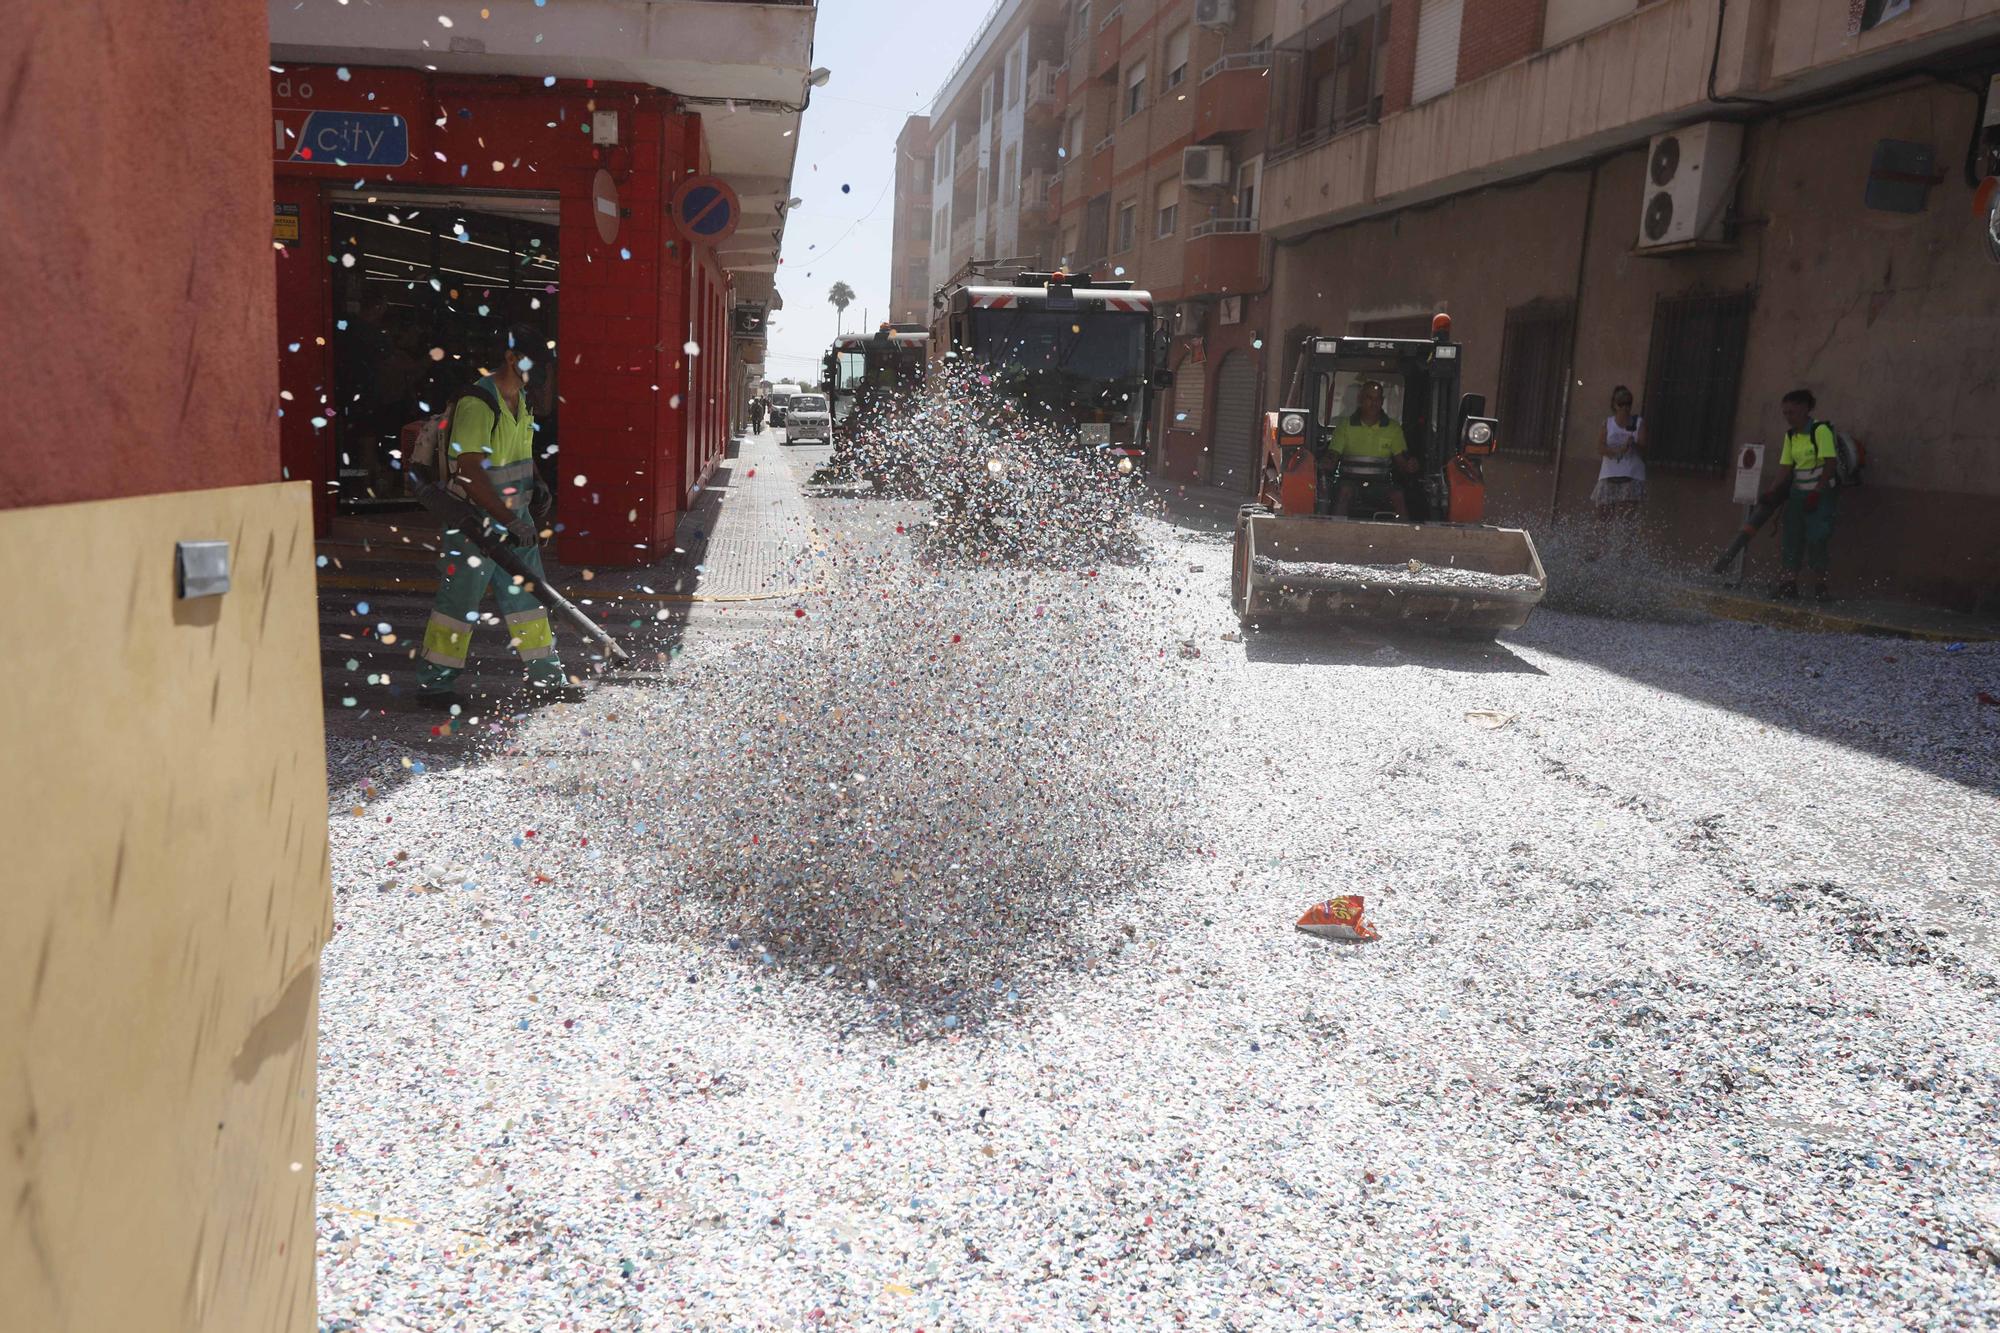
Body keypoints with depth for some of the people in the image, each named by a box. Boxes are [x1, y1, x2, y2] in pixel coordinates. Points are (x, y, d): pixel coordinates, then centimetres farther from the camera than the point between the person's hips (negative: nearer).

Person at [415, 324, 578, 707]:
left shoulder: (522, 400, 9)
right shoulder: (477, 404, -21)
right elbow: (470, 473, -26)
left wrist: (534, 484, 6)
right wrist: (508, 521, -28)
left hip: (515, 517, 9)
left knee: (527, 594, 12)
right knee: (459, 600, -1)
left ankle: (544, 676, 21)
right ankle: (433, 683, 11)